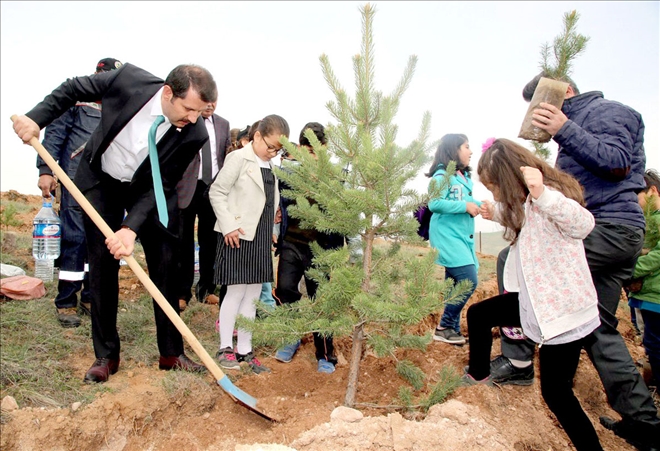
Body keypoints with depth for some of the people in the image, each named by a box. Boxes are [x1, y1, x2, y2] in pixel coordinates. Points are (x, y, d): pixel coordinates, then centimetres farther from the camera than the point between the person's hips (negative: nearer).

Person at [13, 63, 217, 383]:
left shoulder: (194, 135, -27)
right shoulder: (129, 79, -26)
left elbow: (161, 185, -23)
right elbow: (74, 88, -8)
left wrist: (132, 227, -32)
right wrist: (36, 117, -16)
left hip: (149, 190, 0)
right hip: (102, 181, 0)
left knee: (165, 264, -3)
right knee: (102, 265, 0)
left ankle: (171, 353, 10)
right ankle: (106, 355, 11)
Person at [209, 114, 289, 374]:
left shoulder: (271, 166, 13)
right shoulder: (239, 158, -8)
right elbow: (217, 192, -9)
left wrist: (272, 229, 8)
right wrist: (228, 226, -15)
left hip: (261, 237, 7)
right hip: (238, 235, -7)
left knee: (253, 294, 9)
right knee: (236, 292, -1)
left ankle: (244, 350, 18)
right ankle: (225, 349, 14)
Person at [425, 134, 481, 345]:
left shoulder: (464, 177, 17)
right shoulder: (442, 175, -9)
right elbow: (435, 204, -20)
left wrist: (478, 204, -1)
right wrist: (465, 206, -17)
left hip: (463, 236, 9)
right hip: (448, 236, -9)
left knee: (456, 284, 10)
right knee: (468, 281, -14)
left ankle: (452, 328, 19)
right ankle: (444, 327, -1)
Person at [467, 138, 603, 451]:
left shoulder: (548, 196, -23)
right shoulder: (524, 204, 4)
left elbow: (582, 224, -42)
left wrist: (542, 194, -54)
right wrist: (496, 214, 14)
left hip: (564, 310, -10)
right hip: (535, 302, 10)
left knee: (555, 390, -2)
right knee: (478, 313, 20)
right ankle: (479, 374, 41)